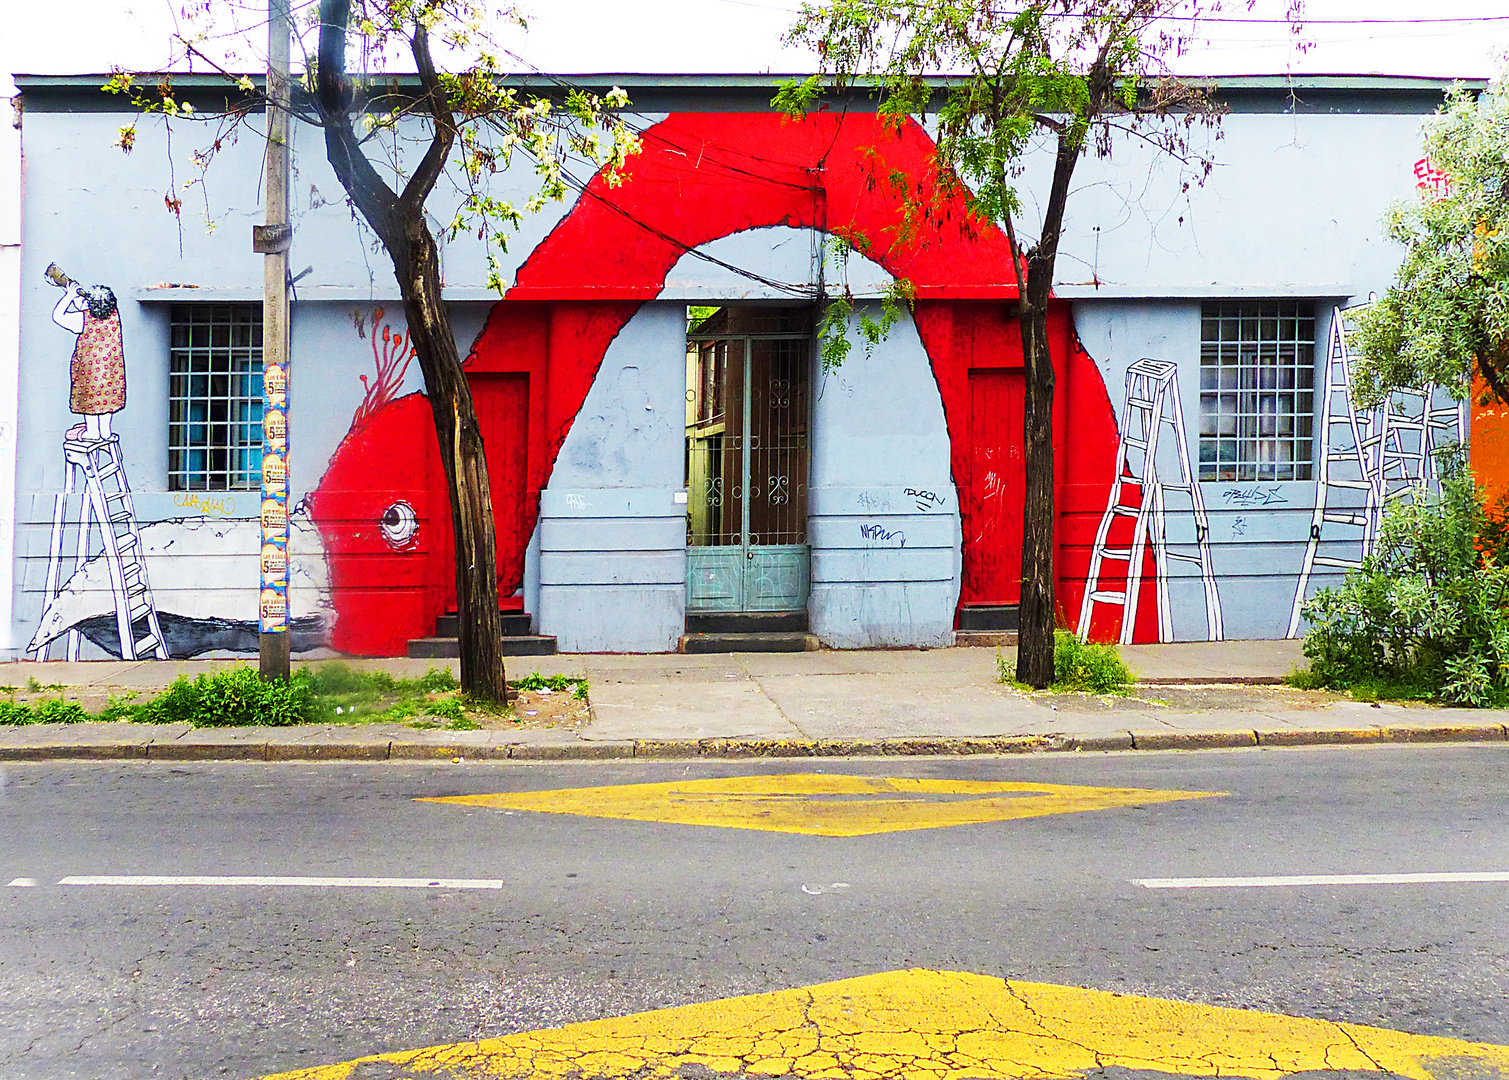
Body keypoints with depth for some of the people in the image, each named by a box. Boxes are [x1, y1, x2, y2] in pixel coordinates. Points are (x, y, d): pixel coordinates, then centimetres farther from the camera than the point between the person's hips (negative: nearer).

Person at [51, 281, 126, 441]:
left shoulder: (82, 319, -22)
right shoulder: (114, 314, -8)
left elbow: (57, 316, -9)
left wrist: (70, 296, -7)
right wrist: (78, 295, 8)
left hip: (89, 368, -5)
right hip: (111, 366, 5)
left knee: (90, 398, 10)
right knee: (107, 396, 15)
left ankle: (92, 431, 20)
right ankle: (105, 430, 24)